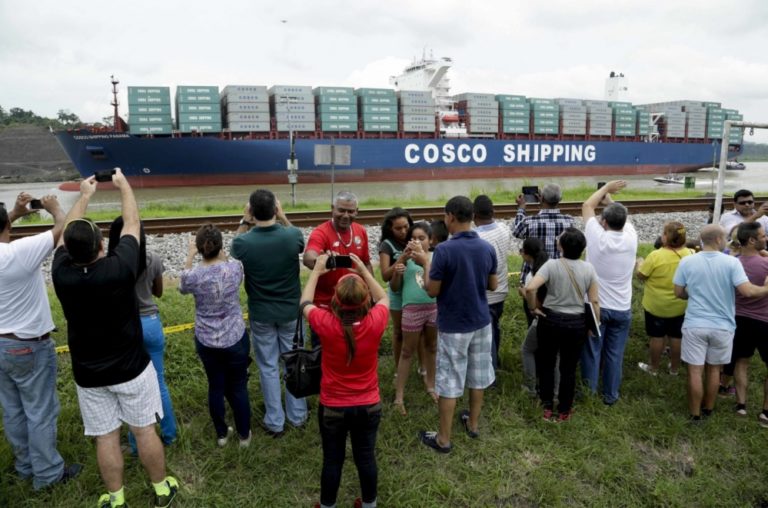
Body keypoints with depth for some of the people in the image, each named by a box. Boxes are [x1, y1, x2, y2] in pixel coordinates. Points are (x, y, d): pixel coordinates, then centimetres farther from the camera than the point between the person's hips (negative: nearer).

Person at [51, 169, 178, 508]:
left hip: (88, 373, 2)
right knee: (144, 430, 11)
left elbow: (65, 233, 4)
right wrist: (123, 184, 6)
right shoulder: (119, 268, -23)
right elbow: (132, 222, -8)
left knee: (105, 436, 13)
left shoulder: (61, 273, -16)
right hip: (130, 368, -2)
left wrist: (84, 195, 15)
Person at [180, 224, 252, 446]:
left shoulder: (193, 276, -17)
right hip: (235, 339, 0)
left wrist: (190, 255, 11)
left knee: (216, 387, 18)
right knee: (238, 387, 15)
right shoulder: (235, 267, -17)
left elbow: (183, 287, 9)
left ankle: (221, 434, 35)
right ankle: (244, 435, 30)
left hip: (206, 342, 1)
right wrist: (222, 255, 13)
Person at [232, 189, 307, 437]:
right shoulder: (292, 236, -18)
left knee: (268, 367, 13)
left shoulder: (244, 242, -19)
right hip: (291, 310, 1)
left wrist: (244, 221, 4)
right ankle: (298, 415, 30)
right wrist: (282, 217, 7)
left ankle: (274, 422, 24)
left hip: (261, 314, -1)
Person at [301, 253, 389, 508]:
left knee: (332, 460, 19)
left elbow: (305, 303, -3)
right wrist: (364, 271, 7)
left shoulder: (326, 324, -26)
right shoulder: (375, 322, -23)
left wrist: (316, 272, 7)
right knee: (366, 457, 20)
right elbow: (384, 298, 1)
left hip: (332, 407, -1)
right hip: (369, 406, 1)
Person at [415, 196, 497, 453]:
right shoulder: (487, 248, -2)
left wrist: (425, 263, -1)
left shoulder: (444, 250, -20)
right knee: (478, 376, 19)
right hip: (481, 322, 6)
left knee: (449, 382, 4)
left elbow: (432, 291, -14)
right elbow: (492, 285, 8)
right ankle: (473, 423, 36)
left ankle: (444, 439, 15)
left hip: (453, 326, -6)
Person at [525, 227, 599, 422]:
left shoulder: (552, 265, -14)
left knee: (546, 364, 17)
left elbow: (530, 288, -27)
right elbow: (594, 300, -2)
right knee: (568, 368, 14)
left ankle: (547, 407, 26)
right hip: (576, 323, 2)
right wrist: (596, 324, 10)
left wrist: (533, 308, -10)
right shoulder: (588, 268, -5)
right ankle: (564, 411, 27)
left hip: (550, 320, -2)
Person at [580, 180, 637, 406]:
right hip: (622, 309, 2)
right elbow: (622, 217, 13)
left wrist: (606, 188, 10)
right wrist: (610, 200, 19)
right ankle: (611, 395, 24)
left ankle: (589, 391, 21)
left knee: (592, 351, 10)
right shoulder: (631, 238, -10)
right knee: (615, 354, 12)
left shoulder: (597, 237, -16)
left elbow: (587, 206, -1)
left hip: (595, 306, -2)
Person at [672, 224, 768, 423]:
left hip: (695, 325, -1)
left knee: (695, 371, 6)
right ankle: (708, 408, 34)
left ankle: (695, 414, 17)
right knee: (714, 369, 18)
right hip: (722, 326, 1)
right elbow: (748, 291, -16)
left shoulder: (687, 262, -7)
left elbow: (679, 293, 0)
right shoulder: (732, 262, -11)